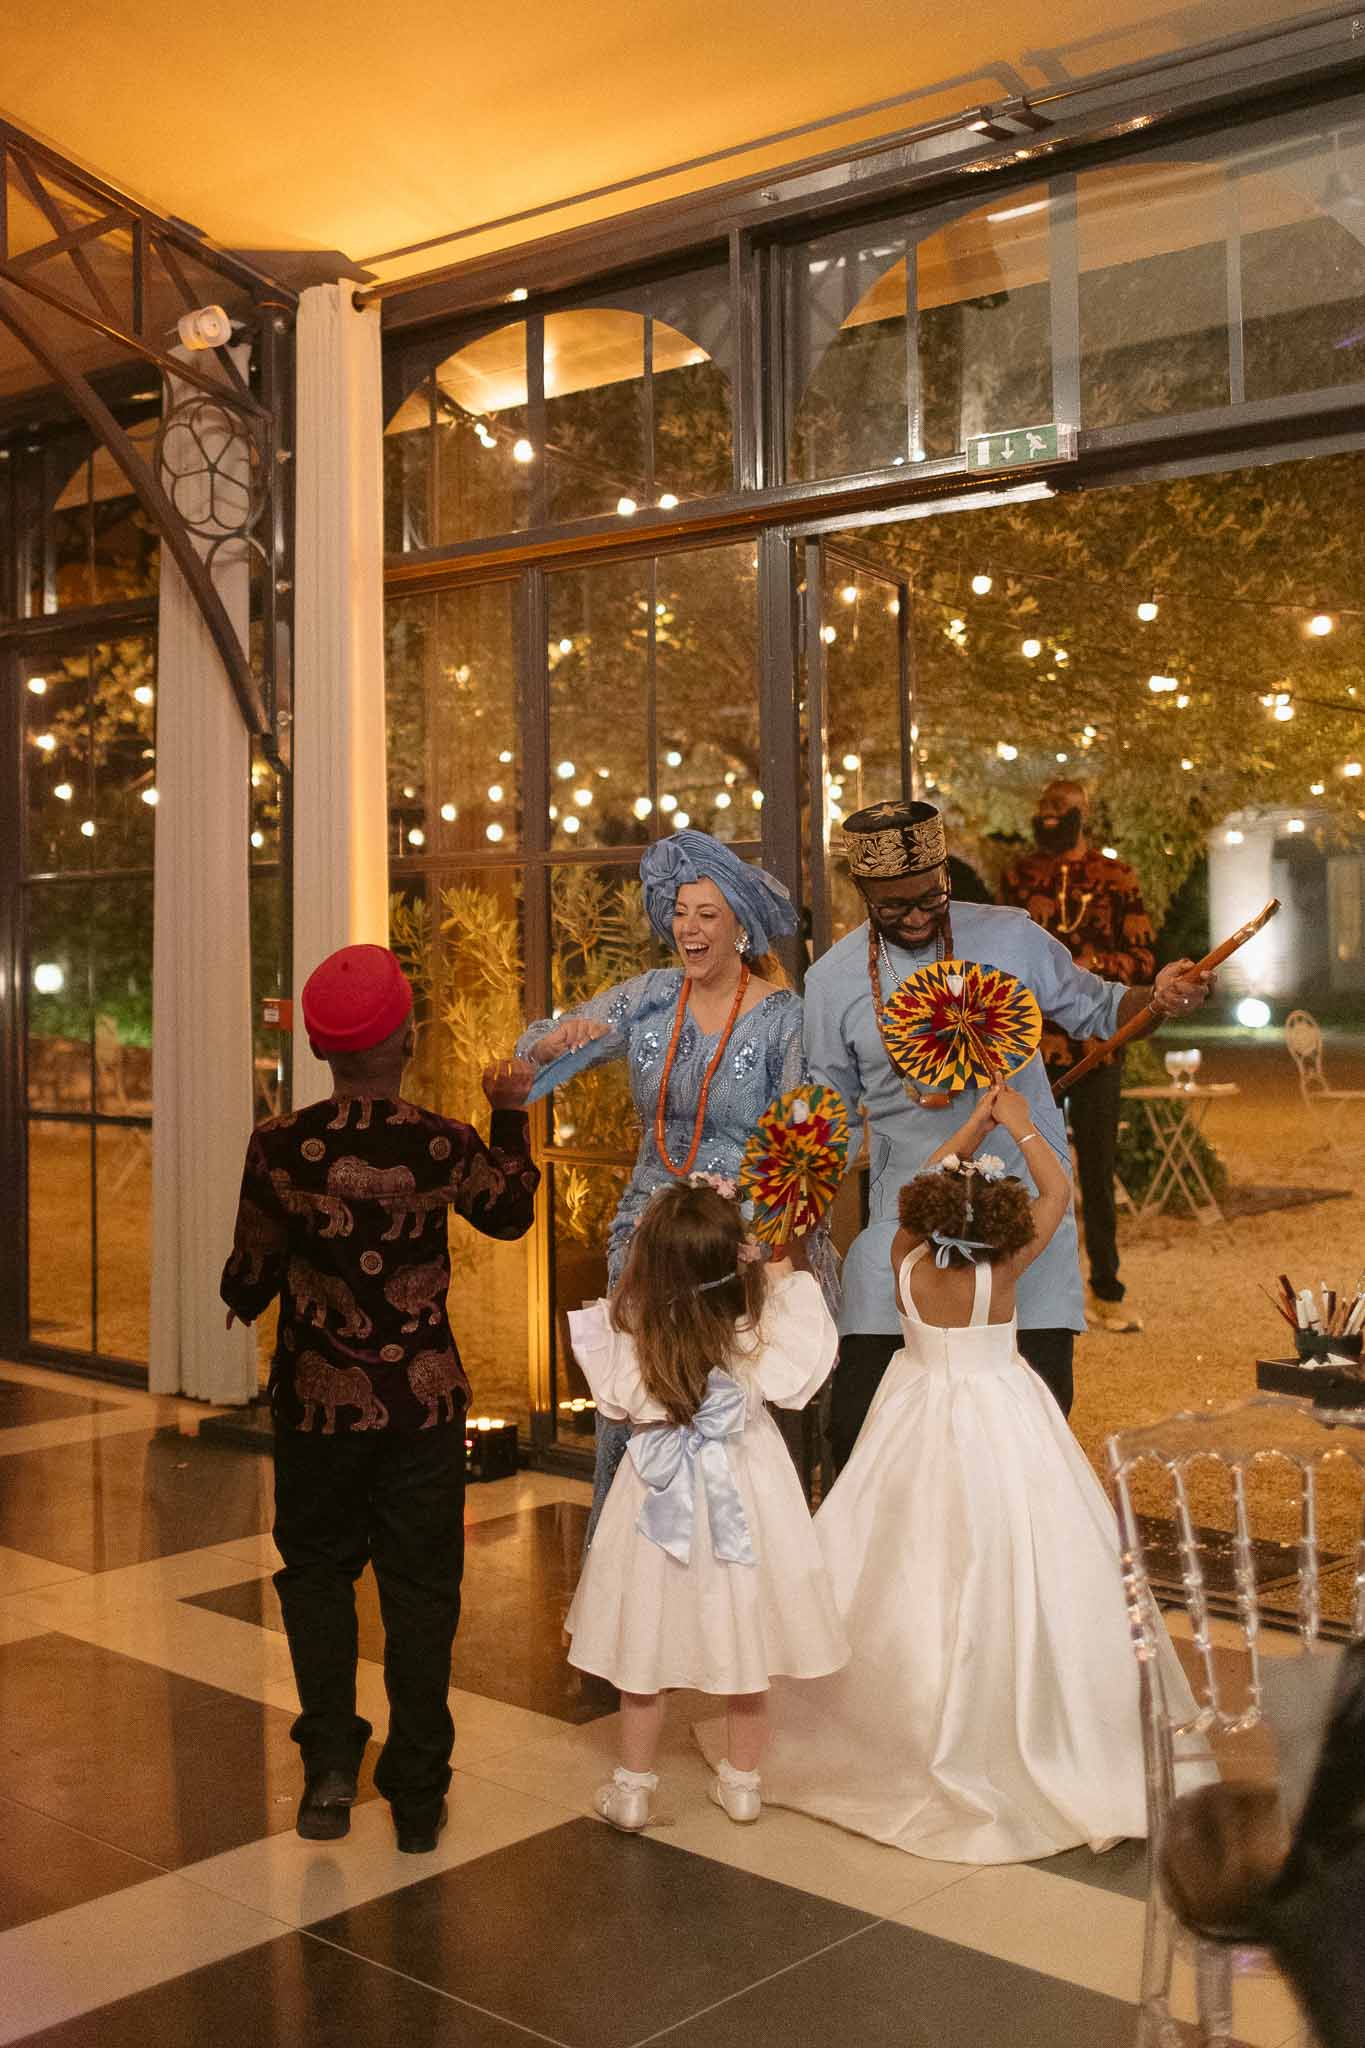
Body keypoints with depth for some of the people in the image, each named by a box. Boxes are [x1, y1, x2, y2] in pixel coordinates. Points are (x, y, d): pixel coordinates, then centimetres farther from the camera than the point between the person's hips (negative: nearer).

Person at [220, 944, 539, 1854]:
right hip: (425, 1401, 0)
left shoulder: (280, 1148, -15)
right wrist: (511, 1115, 20)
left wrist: (241, 1284, 18)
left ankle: (330, 1762, 15)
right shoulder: (447, 1147, -13)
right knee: (420, 1587, 11)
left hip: (319, 1401, 0)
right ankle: (417, 1793, 19)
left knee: (317, 1570, 21)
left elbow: (248, 1289, -6)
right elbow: (512, 1212, 8)